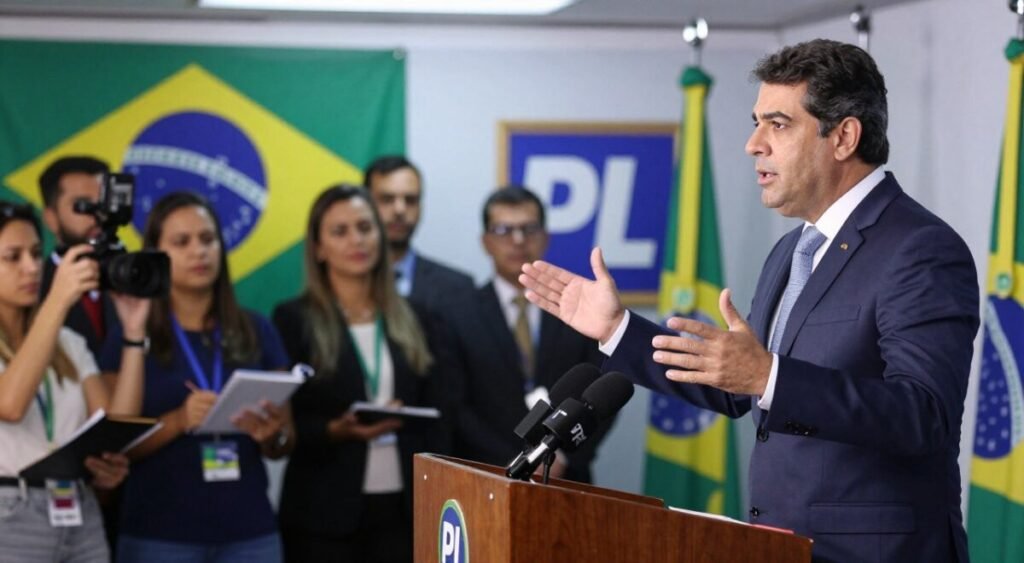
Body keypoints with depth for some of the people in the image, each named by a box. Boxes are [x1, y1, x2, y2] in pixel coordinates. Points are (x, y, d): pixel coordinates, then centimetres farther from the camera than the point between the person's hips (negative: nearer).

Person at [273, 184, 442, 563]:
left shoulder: (410, 321, 13)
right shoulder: (293, 319, 0)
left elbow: (430, 420, 13)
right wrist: (336, 431, -21)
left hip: (401, 510, 4)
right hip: (323, 515, -3)